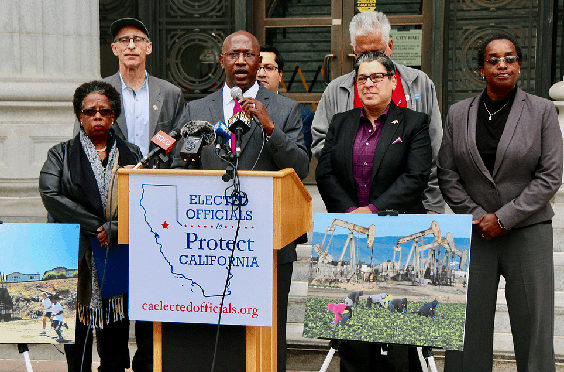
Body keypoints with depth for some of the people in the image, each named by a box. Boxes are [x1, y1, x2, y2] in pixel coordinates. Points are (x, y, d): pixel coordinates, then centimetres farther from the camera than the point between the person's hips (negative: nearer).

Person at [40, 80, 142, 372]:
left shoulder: (131, 155, 13)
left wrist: (113, 230, -13)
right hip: (76, 261, -1)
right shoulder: (61, 155, 10)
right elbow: (50, 195, -7)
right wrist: (98, 226, -13)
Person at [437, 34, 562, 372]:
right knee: (472, 322, 3)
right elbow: (447, 174, 6)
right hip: (475, 232, 2)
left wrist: (504, 218, -9)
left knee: (533, 323, 0)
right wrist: (476, 216, -6)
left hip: (528, 230, -1)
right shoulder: (459, 114, 7)